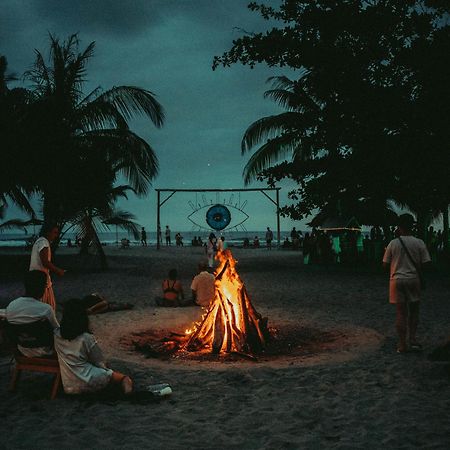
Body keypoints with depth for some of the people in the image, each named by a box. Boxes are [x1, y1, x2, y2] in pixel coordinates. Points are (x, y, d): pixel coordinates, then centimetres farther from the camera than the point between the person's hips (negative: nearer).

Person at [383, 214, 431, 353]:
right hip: (413, 279, 0)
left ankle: (402, 344, 5)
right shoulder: (419, 243, -4)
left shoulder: (393, 243, -5)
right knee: (413, 311, 15)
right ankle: (412, 339, 8)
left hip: (397, 280, 0)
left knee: (401, 313, 3)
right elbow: (425, 263, -5)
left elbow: (385, 264, 0)